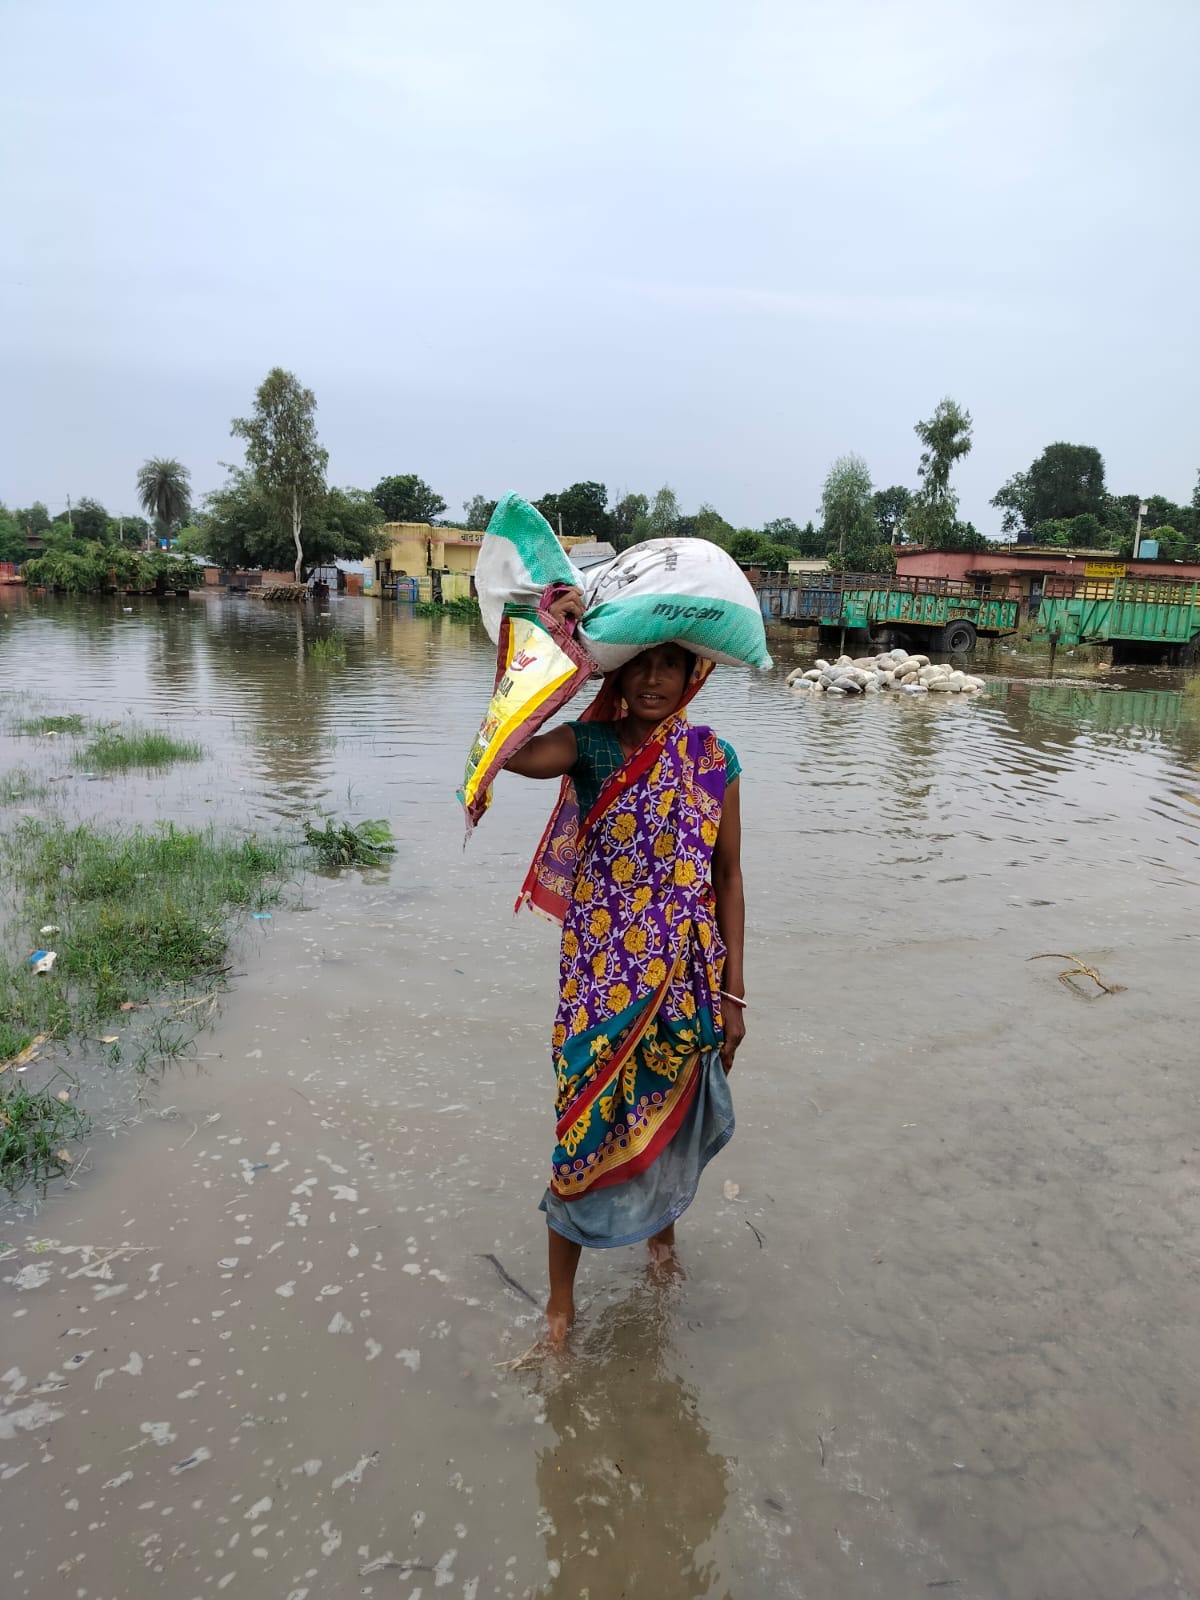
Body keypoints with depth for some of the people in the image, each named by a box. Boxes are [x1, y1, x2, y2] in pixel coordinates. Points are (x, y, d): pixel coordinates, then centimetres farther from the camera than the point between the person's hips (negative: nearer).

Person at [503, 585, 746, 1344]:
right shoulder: (591, 744, -9)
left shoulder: (712, 758, -4)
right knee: (587, 1123, 5)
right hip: (602, 976, -2)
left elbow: (727, 878, 0)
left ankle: (664, 1225, 53)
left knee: (672, 1113, 20)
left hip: (685, 978, 2)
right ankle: (561, 1297, 28)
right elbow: (513, 754, -33)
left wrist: (733, 991, 0)